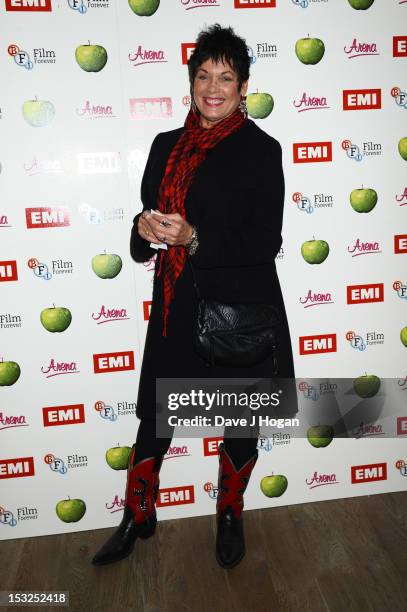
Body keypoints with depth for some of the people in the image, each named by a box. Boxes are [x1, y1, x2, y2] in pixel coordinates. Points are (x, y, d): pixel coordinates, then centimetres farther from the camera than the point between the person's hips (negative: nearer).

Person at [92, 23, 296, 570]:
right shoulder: (167, 146, 9)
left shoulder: (261, 150, -5)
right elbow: (143, 243, 12)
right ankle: (138, 517, 35)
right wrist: (146, 229, -12)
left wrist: (194, 237, -23)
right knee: (153, 417, 11)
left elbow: (266, 244, -11)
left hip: (241, 310, -3)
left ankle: (230, 516, 38)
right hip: (178, 309, 4)